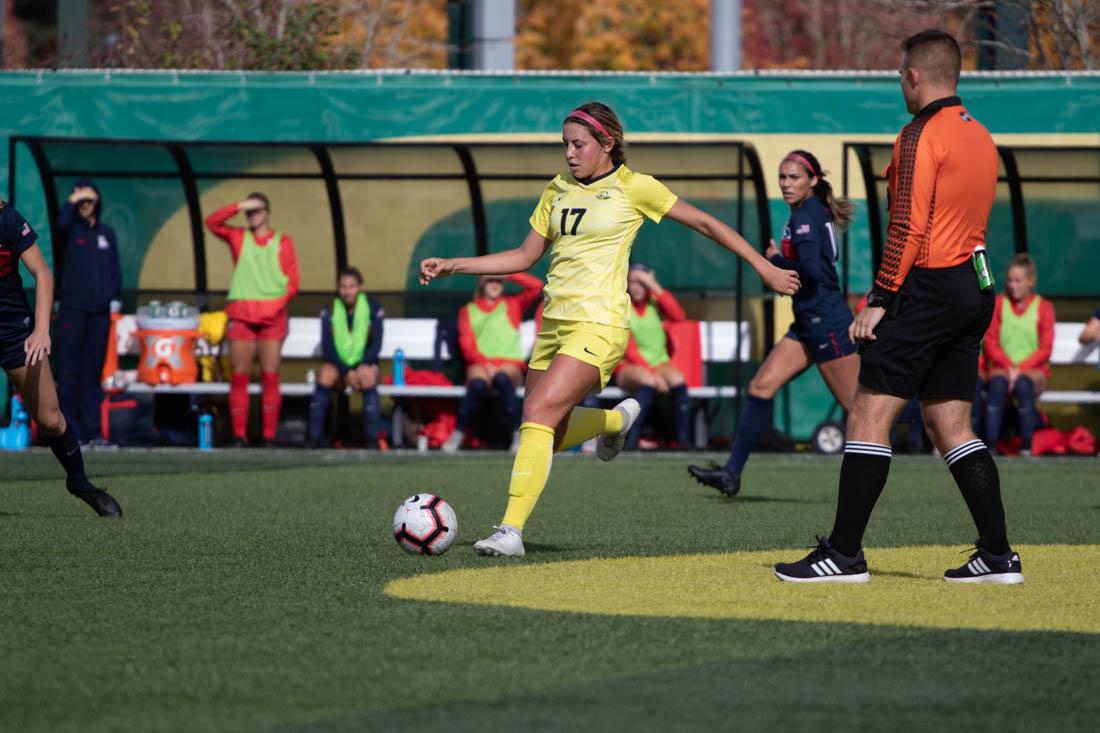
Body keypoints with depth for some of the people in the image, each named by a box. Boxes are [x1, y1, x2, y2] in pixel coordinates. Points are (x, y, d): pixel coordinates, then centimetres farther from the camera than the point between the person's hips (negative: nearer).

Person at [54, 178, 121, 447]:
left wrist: (115, 297, 4)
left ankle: (93, 431, 8)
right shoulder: (69, 231, 2)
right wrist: (72, 201, -12)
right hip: (72, 309, -4)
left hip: (100, 311, 4)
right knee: (69, 371, -6)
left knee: (93, 372, 6)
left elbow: (114, 270, 16)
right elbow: (61, 225, -23)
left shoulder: (107, 233, 15)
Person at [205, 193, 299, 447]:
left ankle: (269, 436, -4)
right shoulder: (239, 237, 14)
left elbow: (293, 281, 4)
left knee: (270, 376, -4)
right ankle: (239, 435, -2)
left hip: (272, 317, -1)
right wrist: (239, 207, -5)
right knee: (239, 376, -3)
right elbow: (212, 223, 1)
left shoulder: (282, 242, 10)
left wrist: (278, 304, -10)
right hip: (241, 316, 1)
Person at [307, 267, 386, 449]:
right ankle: (314, 439, -31)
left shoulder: (373, 309, -3)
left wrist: (362, 367, -23)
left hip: (364, 364, -1)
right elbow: (327, 348, -5)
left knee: (368, 379, -35)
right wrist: (347, 372, -19)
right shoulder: (329, 311, -1)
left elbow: (376, 345, -5)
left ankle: (373, 439, -32)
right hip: (337, 364, 1)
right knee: (325, 376, -32)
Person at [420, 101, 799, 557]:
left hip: (598, 326, -7)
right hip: (554, 323, 7)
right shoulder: (557, 191, 13)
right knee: (551, 436, 9)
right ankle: (618, 418, 39)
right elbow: (525, 256, 18)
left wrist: (765, 268, 4)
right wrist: (452, 266, 10)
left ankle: (511, 530, -24)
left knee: (538, 412, -22)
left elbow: (704, 223, 3)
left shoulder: (633, 187, -3)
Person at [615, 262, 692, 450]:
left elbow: (678, 316, -14)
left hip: (659, 363, 3)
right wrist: (653, 373, -20)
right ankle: (632, 438, -36)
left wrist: (655, 287, -15)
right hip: (629, 366, -3)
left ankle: (683, 438, -28)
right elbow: (628, 349, -9)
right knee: (648, 381, -37)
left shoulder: (655, 302, 8)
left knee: (676, 378, -31)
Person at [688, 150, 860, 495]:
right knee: (761, 386, 4)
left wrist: (776, 260, -10)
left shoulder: (805, 218, -14)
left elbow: (810, 270, -26)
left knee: (859, 405, -5)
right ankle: (731, 472, 2)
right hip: (809, 324, 10)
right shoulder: (814, 213, 14)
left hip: (826, 323, -10)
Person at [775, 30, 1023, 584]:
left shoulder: (922, 135, -11)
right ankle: (997, 555, 6)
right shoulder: (980, 136, 16)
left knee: (868, 416, -6)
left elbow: (909, 227, -17)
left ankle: (844, 553, -8)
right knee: (950, 426, 11)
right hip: (974, 288, 9)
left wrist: (880, 300, -14)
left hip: (928, 289, -9)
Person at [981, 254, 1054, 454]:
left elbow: (1045, 349, 0)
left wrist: (1020, 369, -13)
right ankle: (990, 445, -41)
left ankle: (1027, 447, -35)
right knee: (997, 384, -35)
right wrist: (1009, 367, -11)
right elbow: (990, 343, 5)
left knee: (1024, 384, -36)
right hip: (1001, 367, 1)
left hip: (1033, 370, -1)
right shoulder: (998, 304, 11)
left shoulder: (1043, 307, 7)